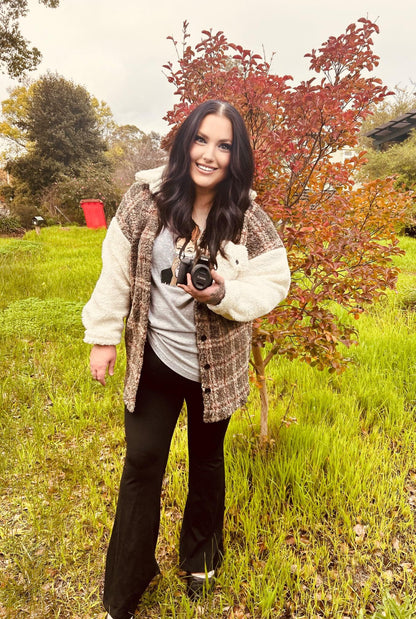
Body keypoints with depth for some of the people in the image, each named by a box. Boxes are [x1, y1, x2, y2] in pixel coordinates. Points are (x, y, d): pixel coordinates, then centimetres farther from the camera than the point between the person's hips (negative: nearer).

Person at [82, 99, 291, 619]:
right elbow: (116, 273, -2)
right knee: (141, 464, 10)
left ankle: (200, 561, 50)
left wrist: (224, 293, -26)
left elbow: (272, 285, -7)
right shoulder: (144, 202, -8)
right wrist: (103, 337, 0)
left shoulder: (250, 221, -11)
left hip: (215, 369, 0)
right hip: (153, 361, 1)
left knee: (207, 461, 20)